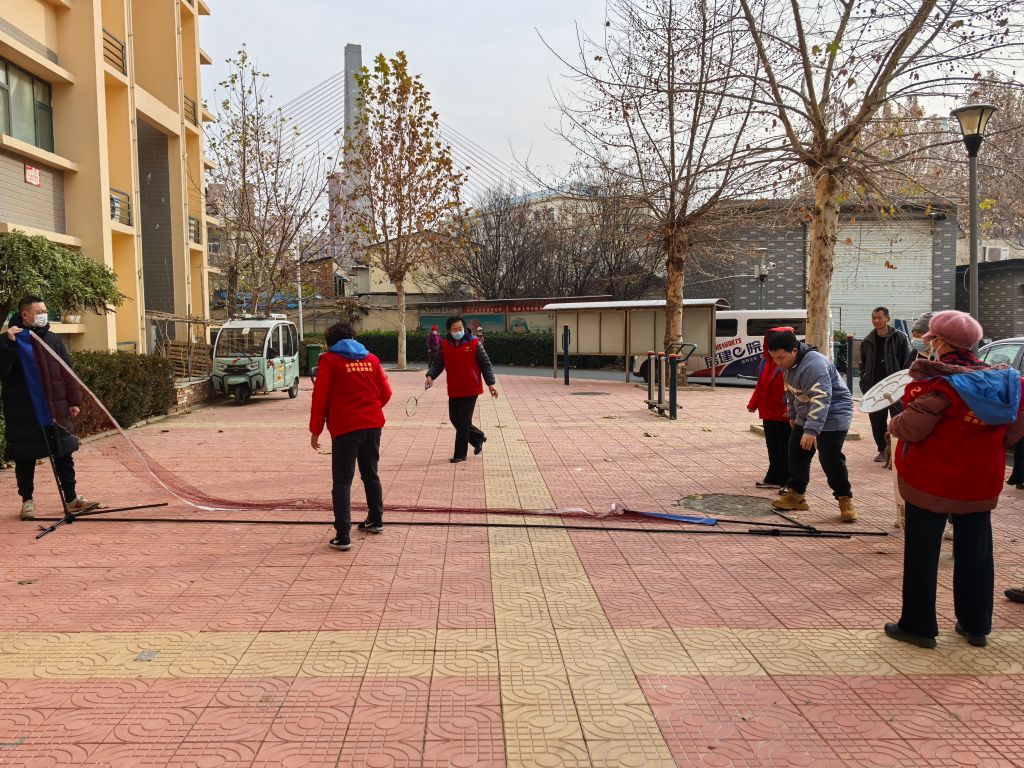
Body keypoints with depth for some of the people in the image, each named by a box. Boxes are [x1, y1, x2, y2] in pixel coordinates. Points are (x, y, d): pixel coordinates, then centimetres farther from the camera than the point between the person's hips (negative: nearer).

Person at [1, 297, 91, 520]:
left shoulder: (53, 339, 8)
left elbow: (67, 373, 10)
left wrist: (74, 401, 6)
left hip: (56, 409, 4)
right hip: (23, 414, -3)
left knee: (64, 454, 8)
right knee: (25, 458, 6)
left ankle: (71, 498, 17)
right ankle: (27, 501, 20)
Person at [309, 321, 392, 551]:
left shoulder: (329, 360, -2)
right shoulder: (371, 359, 9)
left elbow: (320, 397, -7)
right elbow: (385, 393, 10)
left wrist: (315, 430, -2)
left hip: (345, 428, -5)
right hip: (373, 424, 5)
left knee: (342, 481, -2)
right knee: (371, 474, 22)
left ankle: (342, 536, -8)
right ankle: (376, 520, 34)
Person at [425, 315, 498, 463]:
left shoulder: (474, 343, -8)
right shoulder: (444, 345, 1)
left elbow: (485, 364, -4)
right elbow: (437, 364, 6)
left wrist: (490, 383, -9)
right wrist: (430, 376, -13)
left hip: (470, 389, -5)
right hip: (454, 390, 5)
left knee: (462, 422, -4)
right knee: (454, 418, 12)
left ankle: (460, 454, 9)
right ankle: (478, 438, 35)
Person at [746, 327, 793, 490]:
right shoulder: (766, 361, 9)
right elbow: (760, 385, 15)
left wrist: (790, 408, -27)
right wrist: (753, 404, 11)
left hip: (784, 415, -7)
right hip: (768, 413, 7)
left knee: (785, 451, 1)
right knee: (773, 449, 15)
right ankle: (774, 479, 25)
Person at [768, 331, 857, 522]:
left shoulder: (813, 364, -31)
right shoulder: (788, 364, 1)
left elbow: (821, 399, -37)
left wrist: (811, 430, -42)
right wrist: (792, 415, 27)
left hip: (832, 416, -9)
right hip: (806, 416, 9)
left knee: (831, 459, -11)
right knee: (796, 454, 10)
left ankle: (845, 500, 4)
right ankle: (795, 495, 21)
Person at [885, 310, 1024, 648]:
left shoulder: (938, 382, -20)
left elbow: (911, 428, -23)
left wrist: (894, 423, -3)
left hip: (931, 481, -6)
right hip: (980, 483, 6)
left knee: (921, 554, 6)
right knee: (975, 553, 17)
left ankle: (918, 626, 12)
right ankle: (976, 625, 27)